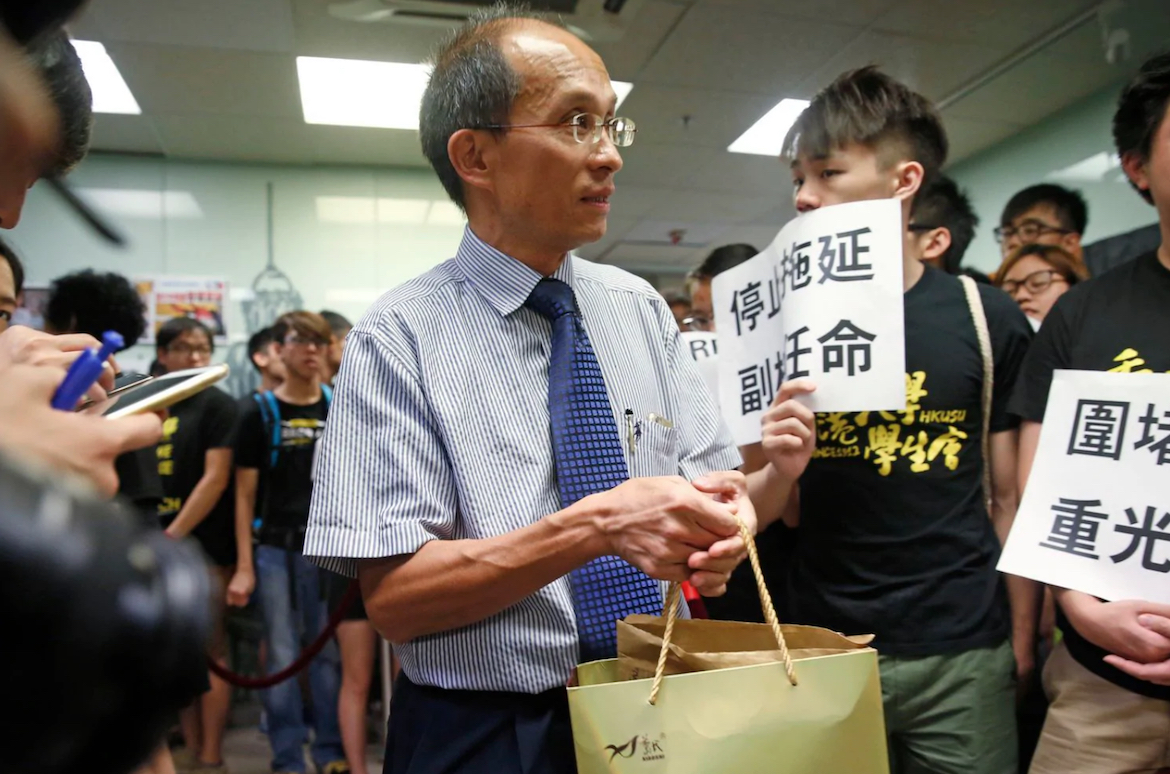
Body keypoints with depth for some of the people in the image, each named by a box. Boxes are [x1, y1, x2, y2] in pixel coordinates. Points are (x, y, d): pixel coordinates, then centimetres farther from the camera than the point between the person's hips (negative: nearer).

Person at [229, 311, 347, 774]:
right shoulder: (260, 413, 1)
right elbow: (245, 494, 1)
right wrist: (243, 566, -4)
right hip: (276, 549, -1)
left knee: (329, 652, 8)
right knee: (282, 657, 5)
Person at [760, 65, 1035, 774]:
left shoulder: (989, 319, -3)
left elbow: (1012, 499, 3)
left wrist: (1022, 641, 2)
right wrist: (782, 468, -17)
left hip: (963, 657, 0)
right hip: (822, 648, 1)